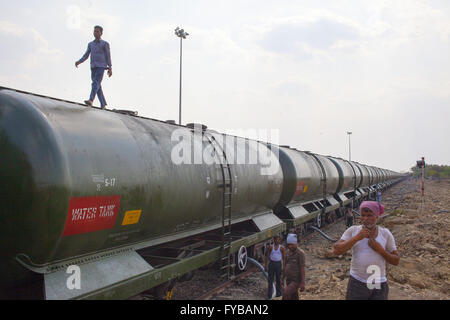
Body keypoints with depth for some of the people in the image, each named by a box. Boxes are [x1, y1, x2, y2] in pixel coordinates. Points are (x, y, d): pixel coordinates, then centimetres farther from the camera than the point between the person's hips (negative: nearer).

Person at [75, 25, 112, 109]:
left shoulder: (105, 44, 5)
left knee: (96, 83, -22)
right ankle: (103, 104, 9)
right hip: (93, 67, 6)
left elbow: (108, 56, 1)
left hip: (101, 67, -5)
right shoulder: (90, 44, 19)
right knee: (98, 86, 3)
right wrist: (79, 62, -3)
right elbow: (86, 56, 14)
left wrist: (110, 68, -6)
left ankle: (91, 100, -37)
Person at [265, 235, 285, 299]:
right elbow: (267, 256, 3)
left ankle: (278, 294, 21)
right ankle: (269, 295, 10)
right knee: (270, 279, 3)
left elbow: (284, 258, 0)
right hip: (271, 263, 1)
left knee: (278, 279, 7)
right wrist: (266, 265, 0)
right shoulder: (270, 247, 0)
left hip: (278, 264, -1)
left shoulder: (282, 248, -3)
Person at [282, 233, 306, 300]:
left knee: (285, 294, -22)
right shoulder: (288, 252, 7)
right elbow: (285, 267, 14)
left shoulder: (300, 253, -18)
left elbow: (302, 269, -19)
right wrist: (282, 279, 17)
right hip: (289, 280, 8)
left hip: (297, 281, -8)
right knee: (294, 299, 13)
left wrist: (303, 283, -20)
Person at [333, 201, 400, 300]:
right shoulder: (353, 231, -4)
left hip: (378, 286, 1)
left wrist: (380, 250, -16)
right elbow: (336, 250, -14)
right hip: (357, 283, 0)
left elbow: (396, 261, 1)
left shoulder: (385, 234, -2)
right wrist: (357, 237, -21)